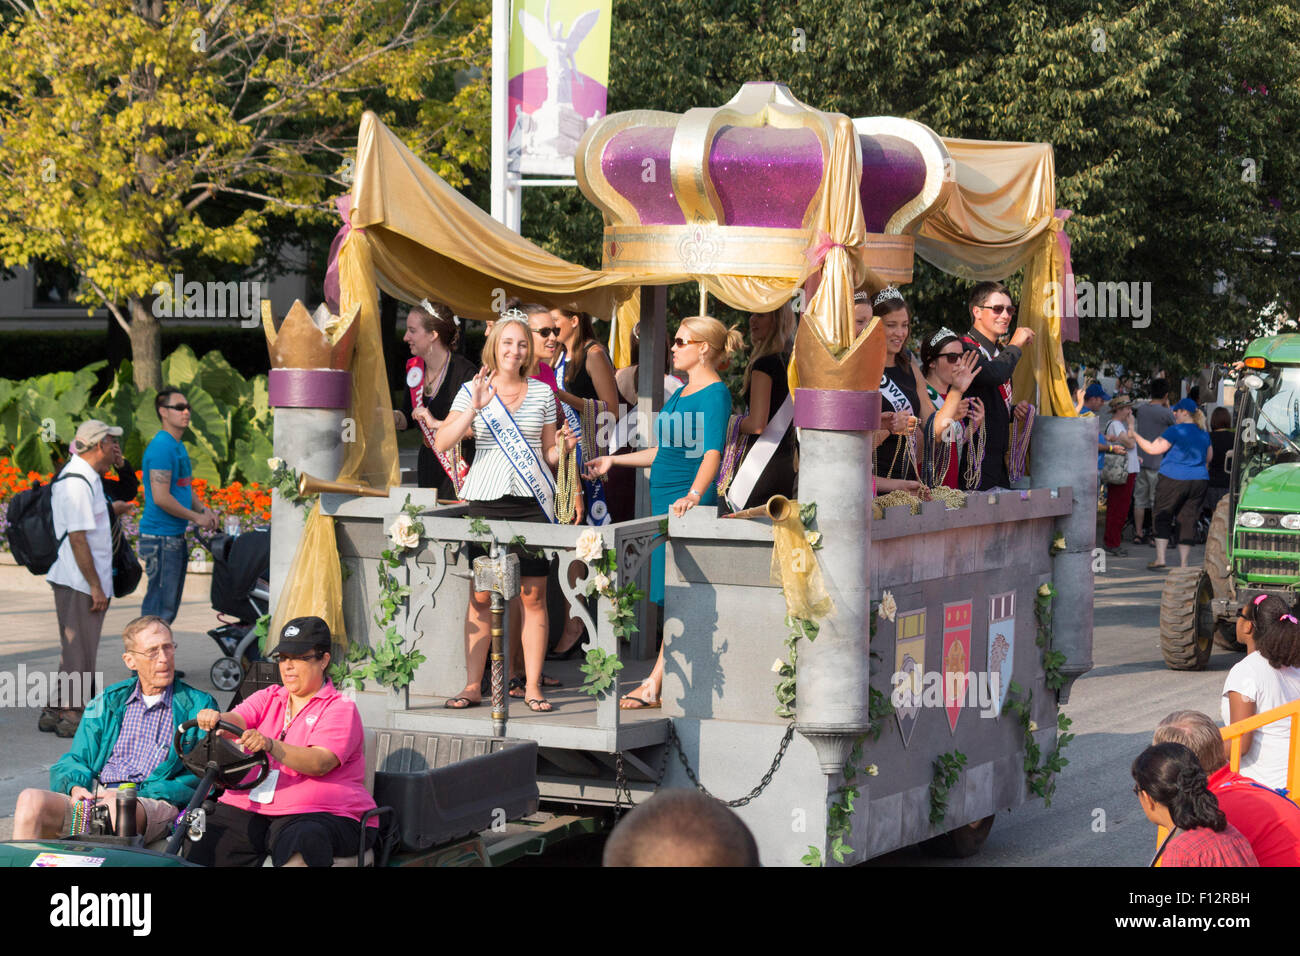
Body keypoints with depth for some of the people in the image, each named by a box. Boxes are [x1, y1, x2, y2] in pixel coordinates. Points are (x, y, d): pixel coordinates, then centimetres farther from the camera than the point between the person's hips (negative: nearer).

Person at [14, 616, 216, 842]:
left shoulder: (198, 705, 12)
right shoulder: (108, 701, 24)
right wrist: (76, 786, -4)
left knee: (116, 806, -42)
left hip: (155, 802, -4)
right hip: (95, 793, 4)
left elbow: (198, 778, 2)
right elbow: (75, 758, 23)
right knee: (30, 800, -26)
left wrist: (132, 795, -10)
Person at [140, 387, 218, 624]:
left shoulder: (178, 445, 15)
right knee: (160, 606, -8)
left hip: (175, 537, 10)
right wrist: (196, 517, -13)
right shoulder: (161, 447, -16)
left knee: (170, 604, 14)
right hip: (160, 539, -10)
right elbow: (161, 498, -22)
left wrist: (204, 509, 9)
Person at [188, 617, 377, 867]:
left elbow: (320, 763, -14)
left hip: (316, 813, -5)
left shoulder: (340, 709, 3)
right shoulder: (268, 698, 21)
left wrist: (271, 745, -30)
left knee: (299, 851, -39)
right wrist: (216, 719, -24)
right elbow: (237, 719, 1)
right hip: (248, 806, 5)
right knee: (199, 850, -19)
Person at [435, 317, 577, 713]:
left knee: (533, 595, -2)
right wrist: (475, 408, -18)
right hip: (486, 499, -1)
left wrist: (563, 447, -5)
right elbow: (443, 443, -6)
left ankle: (533, 686, 4)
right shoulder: (473, 391, 5)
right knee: (481, 597, 0)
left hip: (532, 501, 1)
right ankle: (473, 686, 7)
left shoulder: (542, 393, 10)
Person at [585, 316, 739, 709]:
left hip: (687, 503, -9)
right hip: (664, 499, 9)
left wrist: (694, 494, -35)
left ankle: (654, 686, -8)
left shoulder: (715, 394, -9)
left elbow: (712, 452, -21)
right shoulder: (681, 393, 20)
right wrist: (614, 460, 30)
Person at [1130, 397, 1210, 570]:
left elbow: (1153, 449, -12)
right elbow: (1209, 458, 22)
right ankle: (1183, 563, 3)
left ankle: (1160, 558, -7)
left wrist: (1134, 434, -5)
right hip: (1199, 481, 6)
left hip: (1174, 479, -6)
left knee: (1163, 517, 3)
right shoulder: (1204, 434, 12)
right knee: (1188, 520, 7)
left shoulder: (1175, 431, -10)